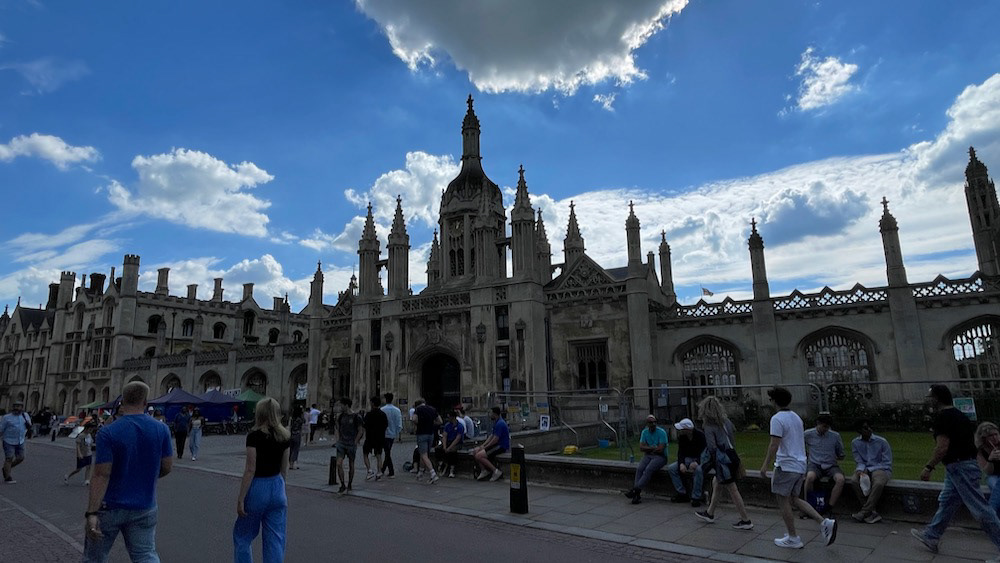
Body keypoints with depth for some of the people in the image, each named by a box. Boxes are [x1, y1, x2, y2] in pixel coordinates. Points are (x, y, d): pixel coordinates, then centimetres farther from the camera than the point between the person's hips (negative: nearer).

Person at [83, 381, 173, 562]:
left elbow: (101, 476, -18)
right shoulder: (161, 430, -6)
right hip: (144, 508, 2)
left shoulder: (108, 433, -14)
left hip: (110, 507, -2)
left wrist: (91, 513, -17)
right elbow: (166, 468, 0)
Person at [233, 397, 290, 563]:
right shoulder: (284, 436, 3)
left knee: (242, 537, 16)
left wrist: (240, 499, -11)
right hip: (277, 487, 5)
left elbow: (250, 469, -16)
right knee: (275, 539, 10)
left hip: (258, 487, -5)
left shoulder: (254, 436, -14)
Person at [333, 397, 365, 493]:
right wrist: (337, 440, 6)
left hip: (352, 444, -3)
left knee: (351, 465, 8)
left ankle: (350, 484, 24)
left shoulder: (356, 417, -9)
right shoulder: (340, 416, 4)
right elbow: (337, 429, 16)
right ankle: (343, 485, 0)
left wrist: (355, 442, -8)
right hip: (341, 443, 3)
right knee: (339, 464, -9)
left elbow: (360, 431, -5)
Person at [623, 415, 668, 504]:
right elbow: (641, 448, -1)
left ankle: (635, 489, -32)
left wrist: (648, 448, -4)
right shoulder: (644, 432, 8)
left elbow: (660, 449, -16)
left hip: (660, 456, -4)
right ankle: (637, 494, -28)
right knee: (639, 468, -24)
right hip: (648, 456, 4)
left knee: (648, 469, -31)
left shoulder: (661, 432, -8)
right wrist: (653, 448, -12)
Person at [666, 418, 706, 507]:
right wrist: (681, 464, -23)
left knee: (698, 469, -39)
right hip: (687, 459, 6)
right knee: (671, 468, -13)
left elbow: (704, 453, -23)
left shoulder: (700, 435, -20)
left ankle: (696, 498, -26)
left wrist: (696, 462, -40)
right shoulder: (681, 436, -4)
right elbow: (681, 452, -4)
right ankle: (682, 494, -5)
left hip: (700, 459, -6)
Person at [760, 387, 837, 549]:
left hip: (786, 466, -9)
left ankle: (793, 538, 11)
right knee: (794, 499, 18)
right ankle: (824, 522, 6)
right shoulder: (796, 417, 11)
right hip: (800, 465, 9)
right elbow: (801, 442, 19)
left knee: (783, 501, 4)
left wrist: (765, 465, -15)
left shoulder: (777, 419, -16)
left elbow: (774, 445, -21)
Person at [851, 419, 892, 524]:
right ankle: (872, 512, -24)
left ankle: (864, 512, -29)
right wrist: (860, 470, -21)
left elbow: (887, 463, -5)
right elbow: (859, 461, 3)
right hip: (864, 469, 2)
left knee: (878, 483, -37)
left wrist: (868, 470, -15)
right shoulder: (855, 443, 3)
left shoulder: (881, 442, -5)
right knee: (856, 481, -32)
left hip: (881, 469, -2)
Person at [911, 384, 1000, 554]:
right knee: (945, 502, 14)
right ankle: (931, 537, 22)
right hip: (967, 463, 11)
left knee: (979, 508, -3)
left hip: (959, 468, -11)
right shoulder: (959, 414, 13)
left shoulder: (942, 417, -17)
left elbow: (942, 447, -22)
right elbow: (974, 440, 17)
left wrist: (929, 467, -15)